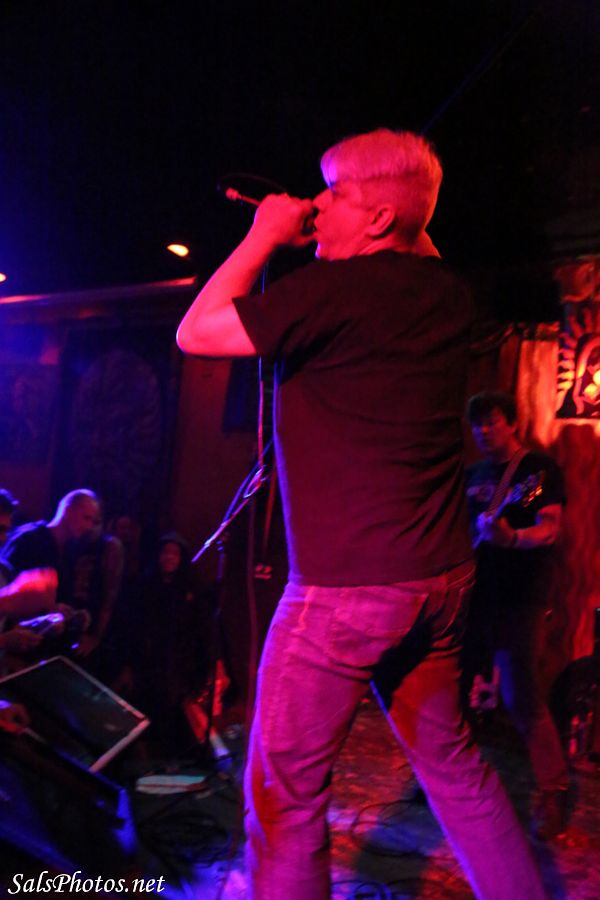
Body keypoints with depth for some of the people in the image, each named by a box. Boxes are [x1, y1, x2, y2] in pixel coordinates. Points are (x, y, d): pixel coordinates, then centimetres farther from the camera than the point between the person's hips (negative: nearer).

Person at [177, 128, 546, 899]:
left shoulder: (335, 288, -15)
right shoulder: (445, 292, 7)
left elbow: (196, 331, -7)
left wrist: (266, 235, 2)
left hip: (348, 583, -8)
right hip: (442, 576, 8)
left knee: (284, 790, 5)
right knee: (449, 758, 23)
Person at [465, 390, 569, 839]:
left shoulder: (540, 469, -5)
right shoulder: (473, 475, 14)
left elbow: (549, 529, -17)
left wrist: (510, 537, -34)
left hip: (520, 601, -7)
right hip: (473, 596, 7)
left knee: (523, 702, -9)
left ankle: (554, 794, 7)